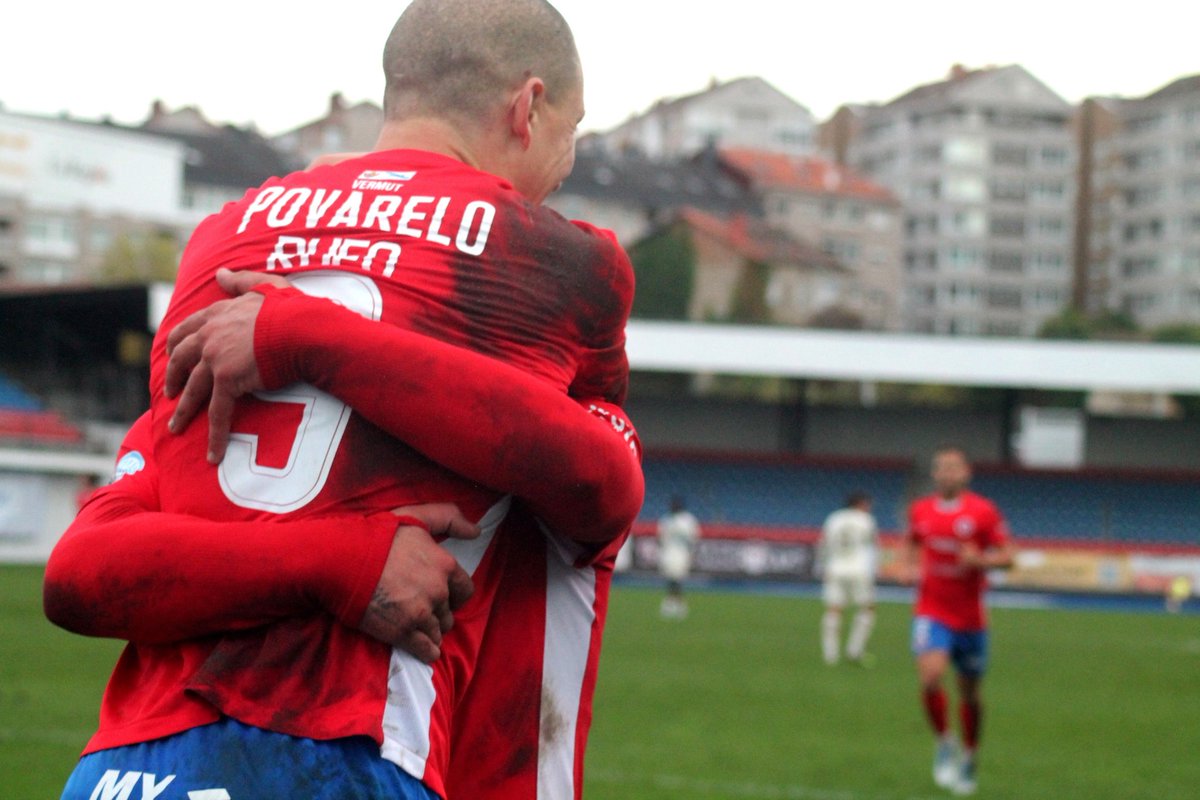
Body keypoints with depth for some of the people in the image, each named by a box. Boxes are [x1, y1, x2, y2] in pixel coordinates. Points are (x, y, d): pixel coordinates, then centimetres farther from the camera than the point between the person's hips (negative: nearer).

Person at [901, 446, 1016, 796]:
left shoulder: (984, 511, -6)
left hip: (970, 618, -1)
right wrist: (911, 566, 1)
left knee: (969, 693, 10)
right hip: (931, 612, 1)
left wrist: (979, 560, -22)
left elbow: (1007, 556, -3)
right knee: (930, 677, -22)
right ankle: (944, 743, 2)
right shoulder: (919, 510, 4)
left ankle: (969, 758, 33)